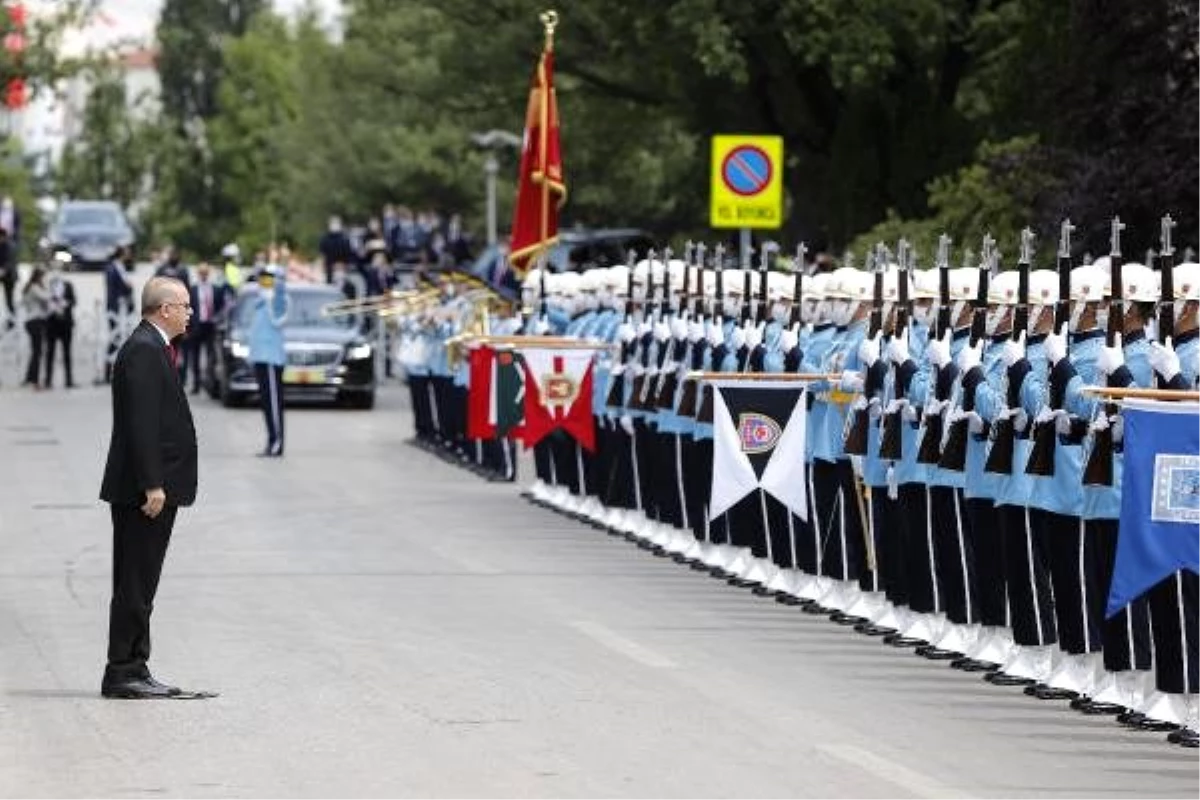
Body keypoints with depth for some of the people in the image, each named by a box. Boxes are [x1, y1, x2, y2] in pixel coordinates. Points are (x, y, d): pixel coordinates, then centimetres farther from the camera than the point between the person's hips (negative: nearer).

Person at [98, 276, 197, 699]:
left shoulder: (153, 348, 18)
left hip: (155, 489, 10)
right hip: (144, 489, -10)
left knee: (139, 585, 11)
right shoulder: (143, 350, -14)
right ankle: (123, 673, -6)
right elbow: (140, 422, -21)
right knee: (134, 585, -7)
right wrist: (152, 485, -23)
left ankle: (133, 671, 15)